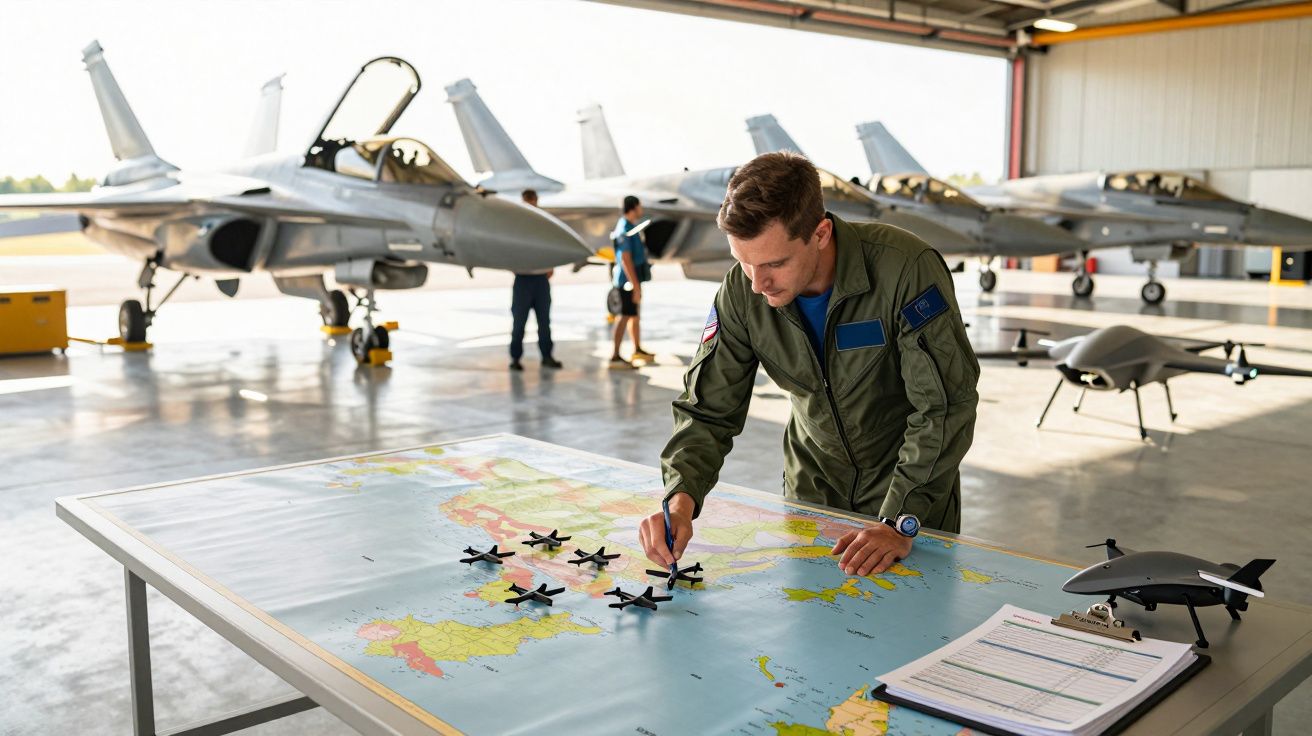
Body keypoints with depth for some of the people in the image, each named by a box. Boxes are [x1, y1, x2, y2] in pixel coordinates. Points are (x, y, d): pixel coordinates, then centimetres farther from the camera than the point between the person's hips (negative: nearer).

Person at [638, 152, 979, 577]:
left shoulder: (906, 270, -30)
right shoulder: (742, 291, -17)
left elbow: (945, 406, -26)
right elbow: (708, 409, -13)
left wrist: (900, 523, -29)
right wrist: (681, 497, -30)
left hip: (913, 495, -3)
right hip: (813, 487, 3)